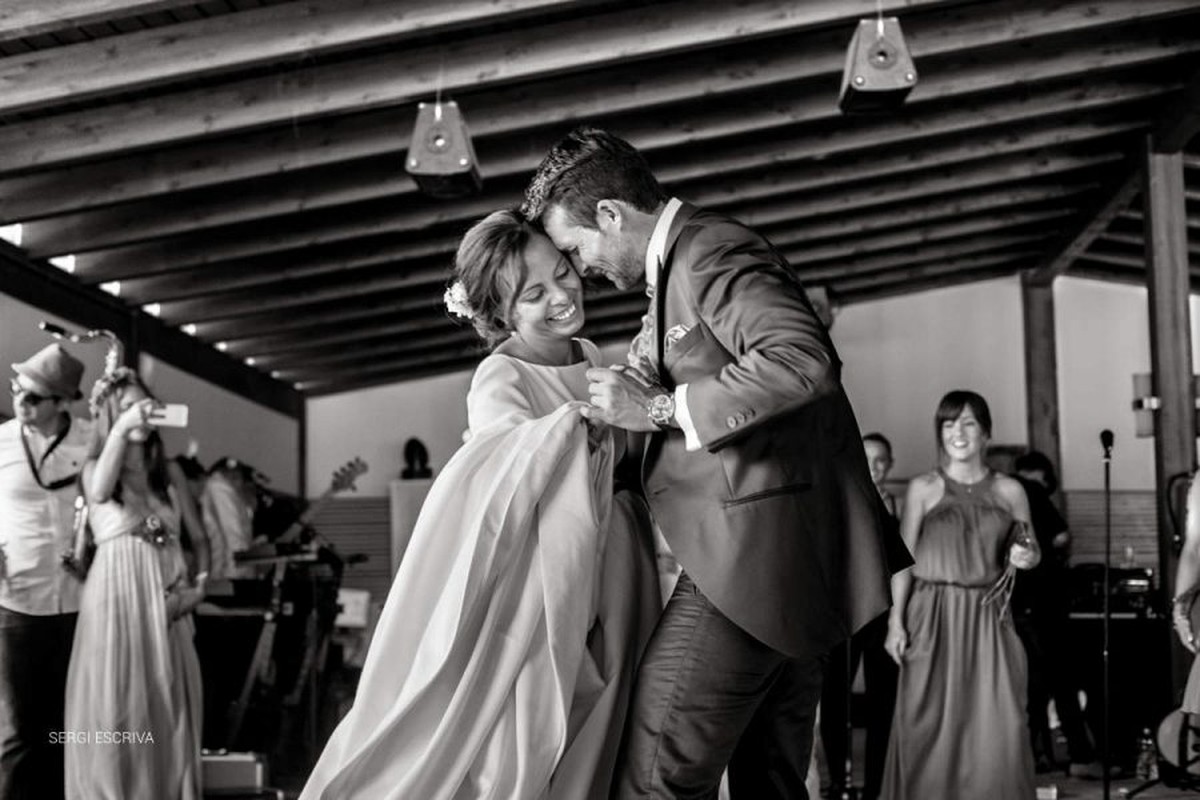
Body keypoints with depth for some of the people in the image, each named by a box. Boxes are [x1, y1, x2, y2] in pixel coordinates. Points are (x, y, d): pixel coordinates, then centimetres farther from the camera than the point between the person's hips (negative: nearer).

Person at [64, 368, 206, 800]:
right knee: (116, 715, -3)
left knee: (168, 715, 5)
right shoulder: (96, 468, 2)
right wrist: (121, 431, -28)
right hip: (117, 601, -4)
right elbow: (98, 494, -23)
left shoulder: (169, 474, 13)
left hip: (165, 605, 4)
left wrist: (199, 584, 1)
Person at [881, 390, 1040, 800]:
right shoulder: (923, 488, 3)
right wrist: (896, 619, -6)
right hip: (934, 618, -1)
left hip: (990, 618, 1)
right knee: (932, 726, 0)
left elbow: (1031, 550, 14)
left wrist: (1027, 556, -11)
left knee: (996, 728, -3)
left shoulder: (1008, 491, 8)